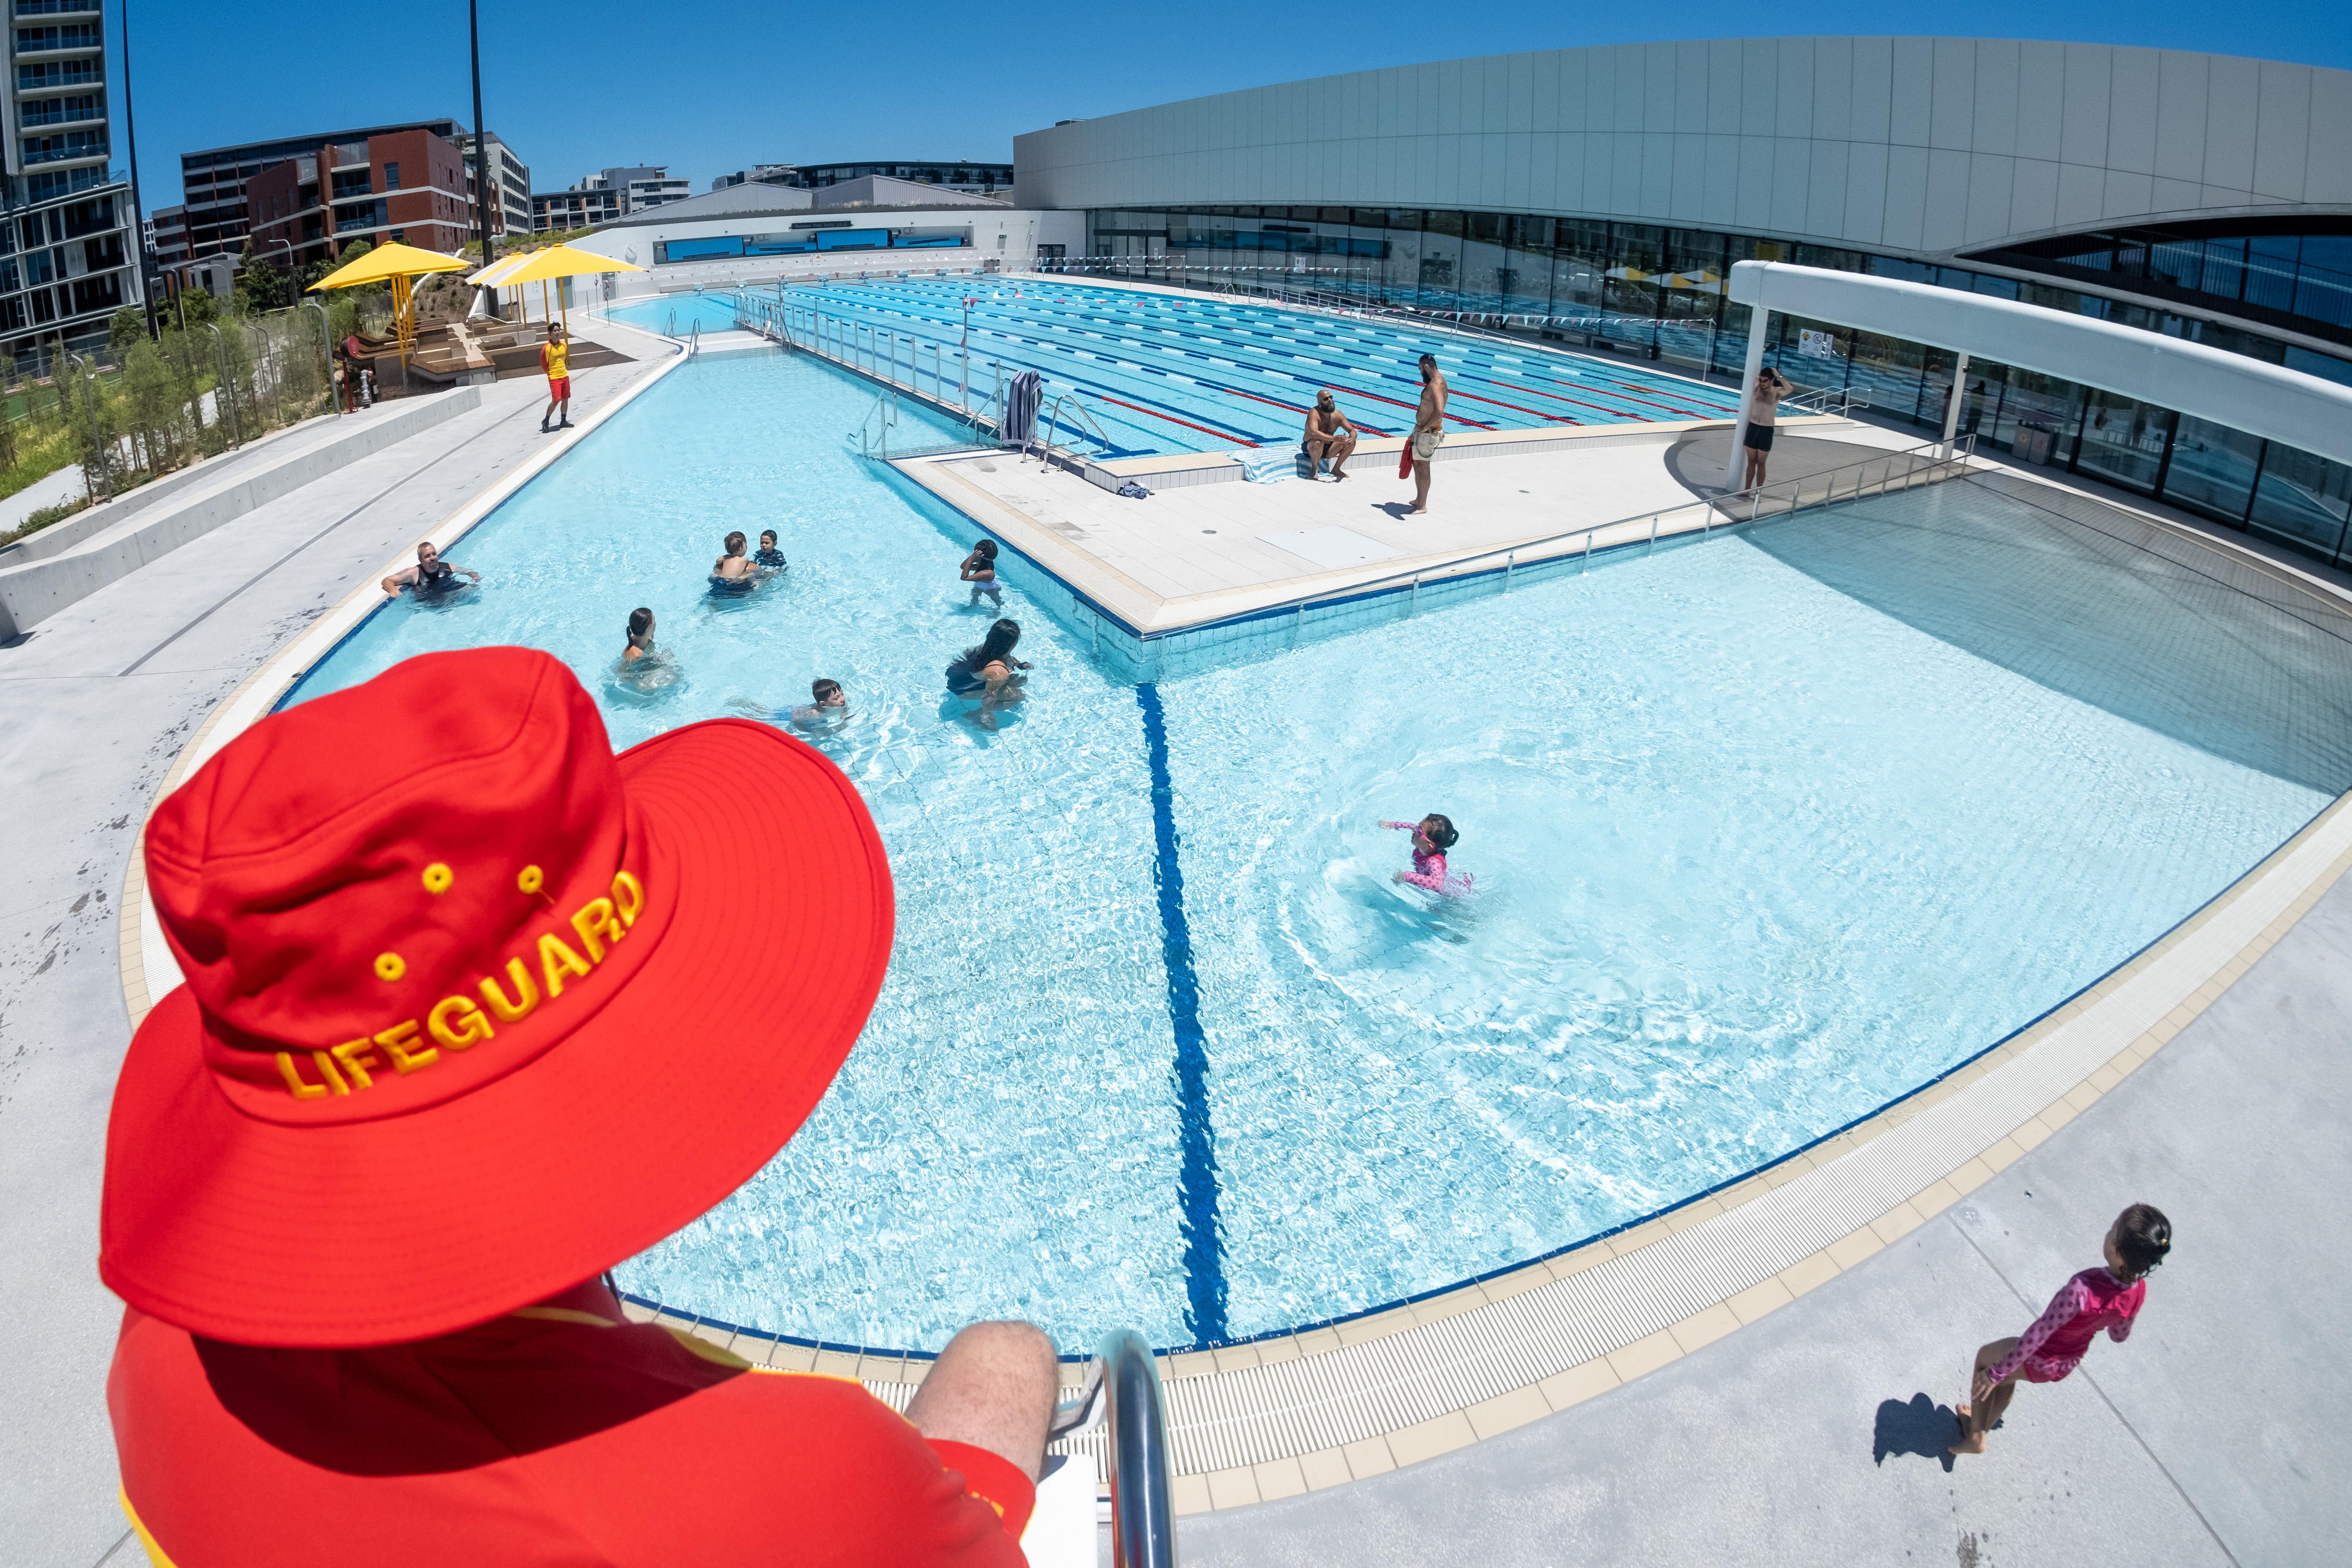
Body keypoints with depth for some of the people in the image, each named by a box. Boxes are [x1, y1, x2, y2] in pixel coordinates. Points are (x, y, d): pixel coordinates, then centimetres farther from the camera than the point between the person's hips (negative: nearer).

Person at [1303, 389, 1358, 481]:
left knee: (1351, 442, -11)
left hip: (1328, 449, 6)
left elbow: (1352, 431, -3)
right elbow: (1314, 433, -37)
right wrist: (1333, 438, -48)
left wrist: (1351, 438, -29)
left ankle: (1336, 469, 2)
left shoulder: (1338, 415, -3)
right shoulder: (1314, 413, -21)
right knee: (1319, 442, -39)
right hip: (1311, 448, -6)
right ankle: (1314, 469, -14)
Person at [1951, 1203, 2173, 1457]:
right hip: (2069, 1363, 6)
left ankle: (1976, 1437, 37)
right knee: (2007, 1377, 32)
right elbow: (2120, 1336, 0)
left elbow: (2036, 1336, -32)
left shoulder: (2081, 1291, -43)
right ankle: (1983, 1424, 54)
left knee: (1985, 1358, 24)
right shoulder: (2138, 1291, -21)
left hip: (2039, 1361, -5)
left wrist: (1996, 1372, -19)